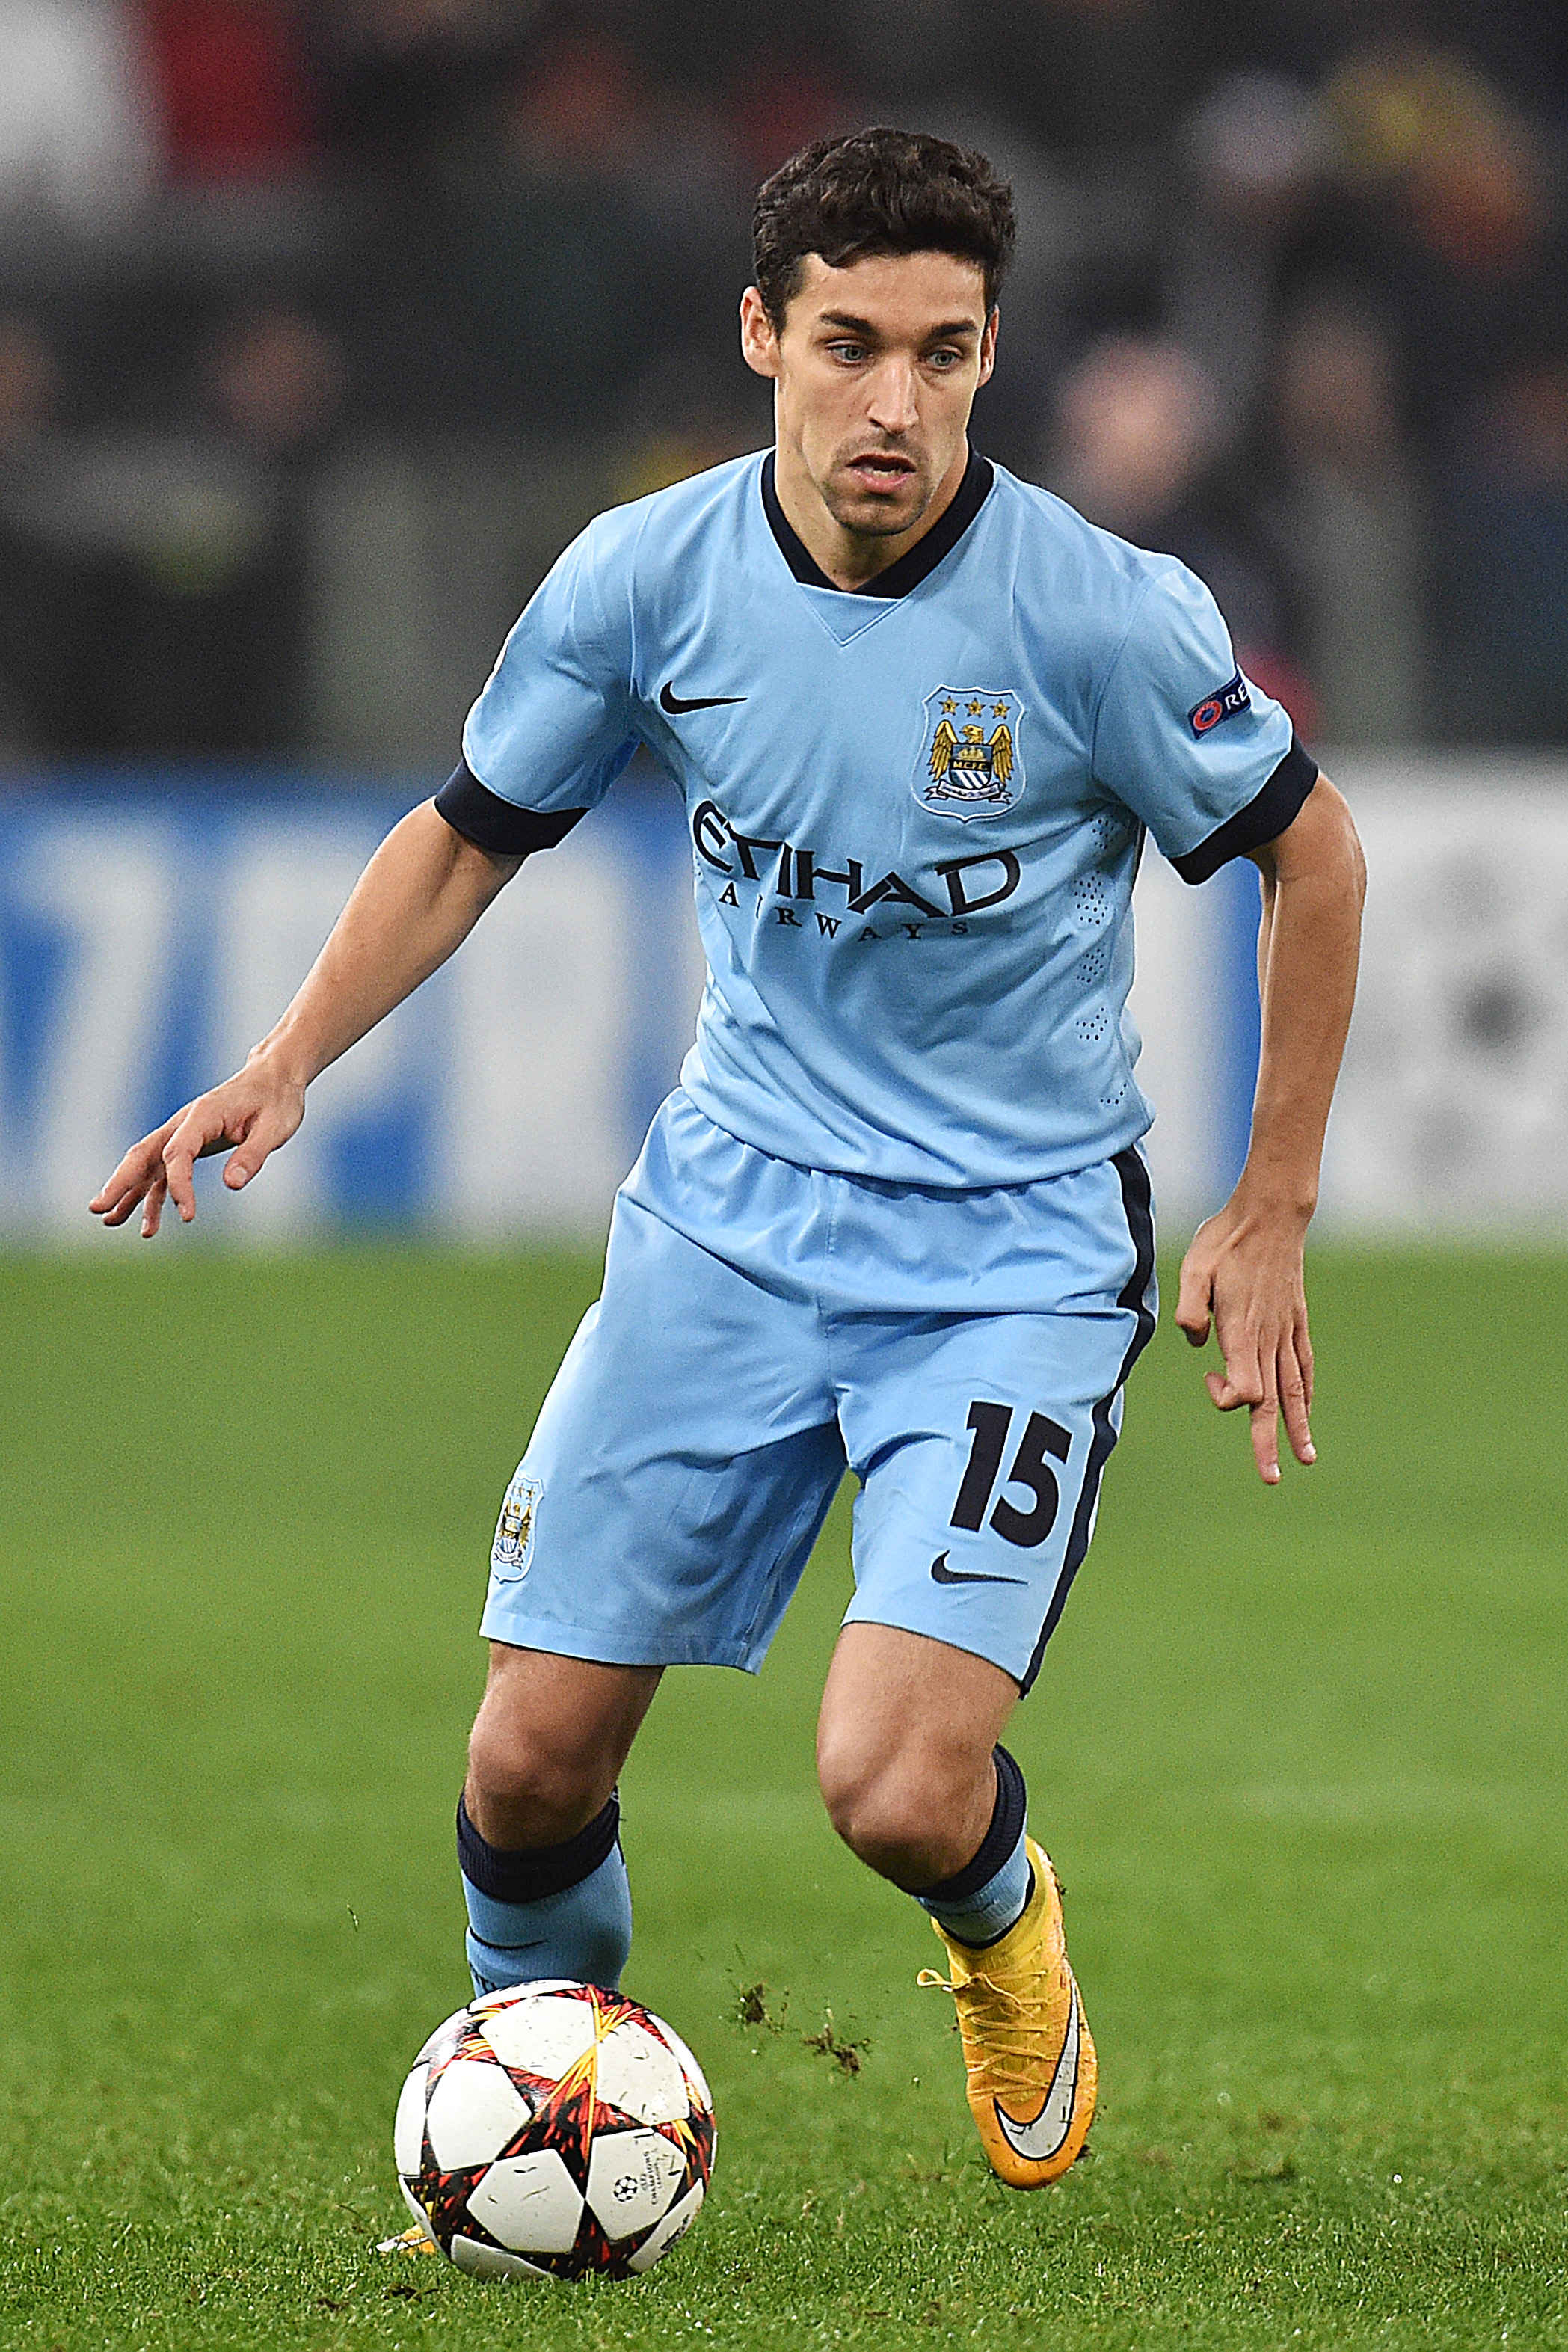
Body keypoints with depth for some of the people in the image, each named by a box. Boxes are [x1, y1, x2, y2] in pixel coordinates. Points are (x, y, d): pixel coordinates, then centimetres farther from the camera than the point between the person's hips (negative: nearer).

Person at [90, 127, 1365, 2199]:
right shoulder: (648, 576, -8)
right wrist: (289, 1064, -7)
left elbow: (1311, 851, -1)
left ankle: (1002, 1924, 18)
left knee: (897, 1786, -20)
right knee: (533, 1757, -4)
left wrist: (1270, 1221, 1)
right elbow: (470, 835, 8)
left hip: (1017, 1251, -3)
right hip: (733, 1219, 3)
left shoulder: (1102, 614, -17)